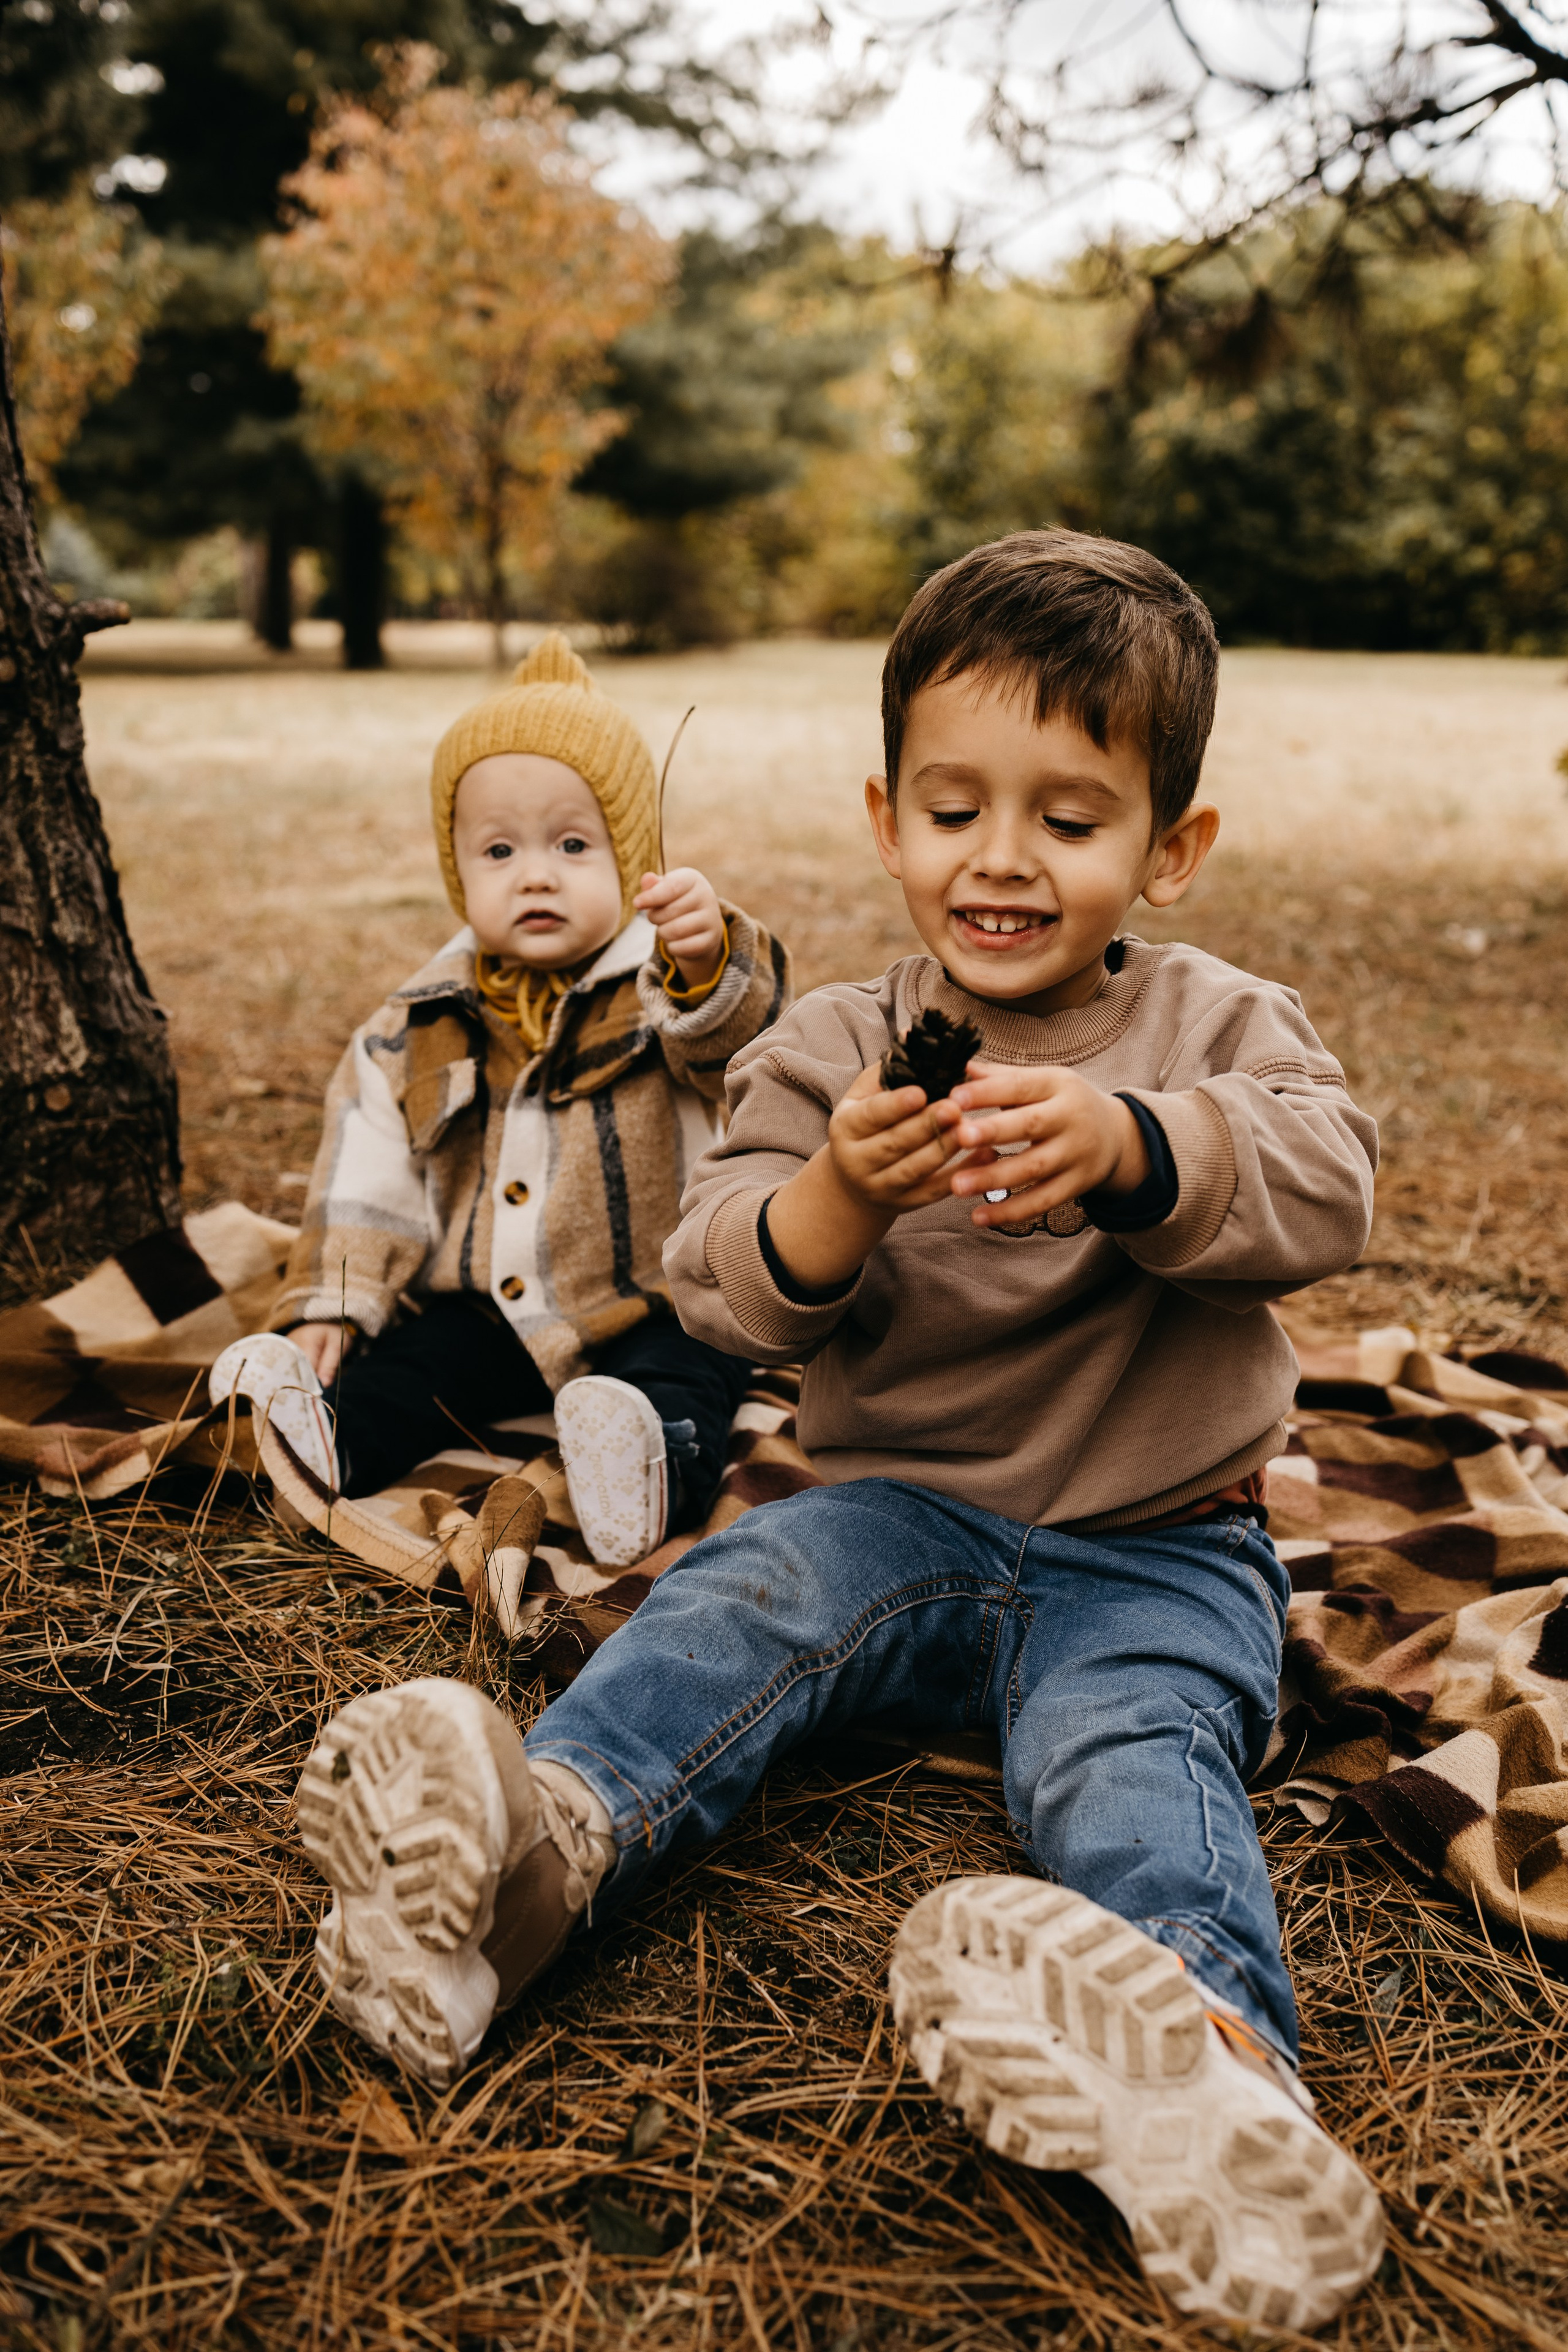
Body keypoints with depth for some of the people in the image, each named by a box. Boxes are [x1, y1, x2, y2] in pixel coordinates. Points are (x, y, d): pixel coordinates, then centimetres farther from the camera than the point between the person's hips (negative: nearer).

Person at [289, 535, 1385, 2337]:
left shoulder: (1219, 1025, 2)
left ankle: (1208, 2033, -55)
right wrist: (834, 1198, -29)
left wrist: (1134, 1148, -38)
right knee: (731, 1606, -24)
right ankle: (544, 1838, -44)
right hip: (905, 1511, 3)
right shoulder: (829, 1049, 4)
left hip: (1153, 1551, -2)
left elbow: (1326, 1182, -18)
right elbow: (725, 1292, -6)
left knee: (1133, 1748, -31)